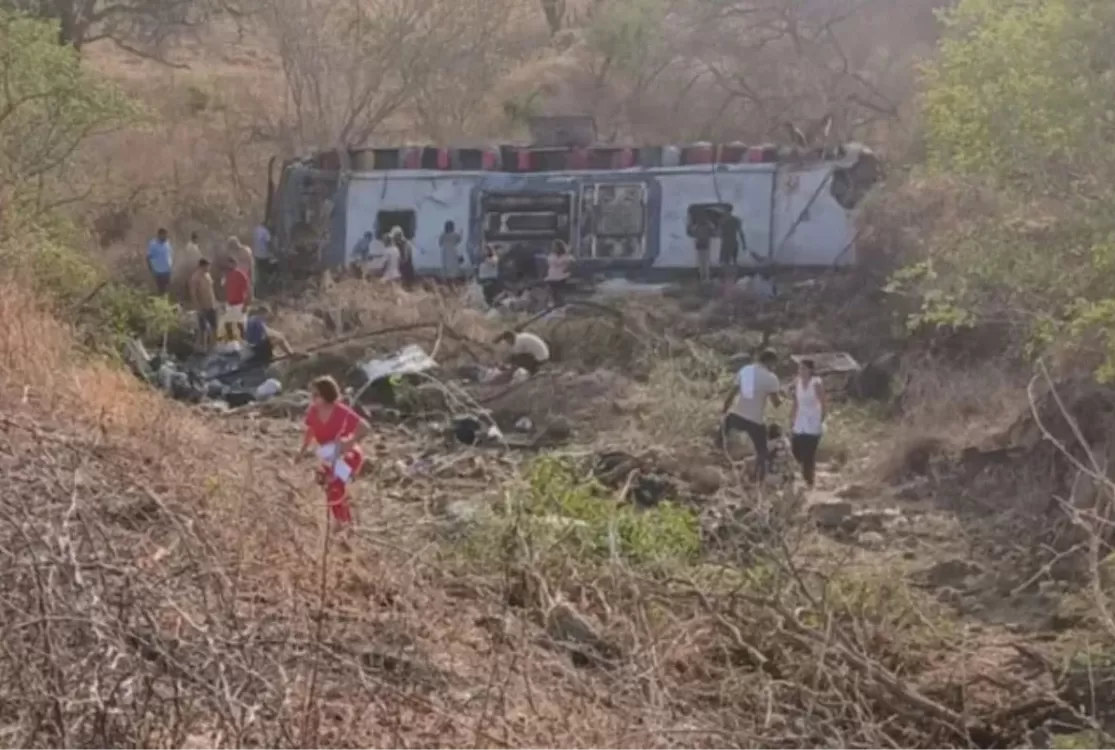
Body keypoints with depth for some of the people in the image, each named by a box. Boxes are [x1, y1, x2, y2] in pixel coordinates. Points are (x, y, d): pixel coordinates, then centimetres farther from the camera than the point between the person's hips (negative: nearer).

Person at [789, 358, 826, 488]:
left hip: (813, 425, -6)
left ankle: (809, 484, 7)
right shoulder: (797, 382, 1)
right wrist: (791, 422, 9)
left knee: (808, 456, -6)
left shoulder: (817, 383, -15)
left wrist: (821, 423, -14)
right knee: (796, 452, 5)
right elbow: (796, 404, 9)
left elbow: (823, 405, -12)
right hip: (799, 425, 6)